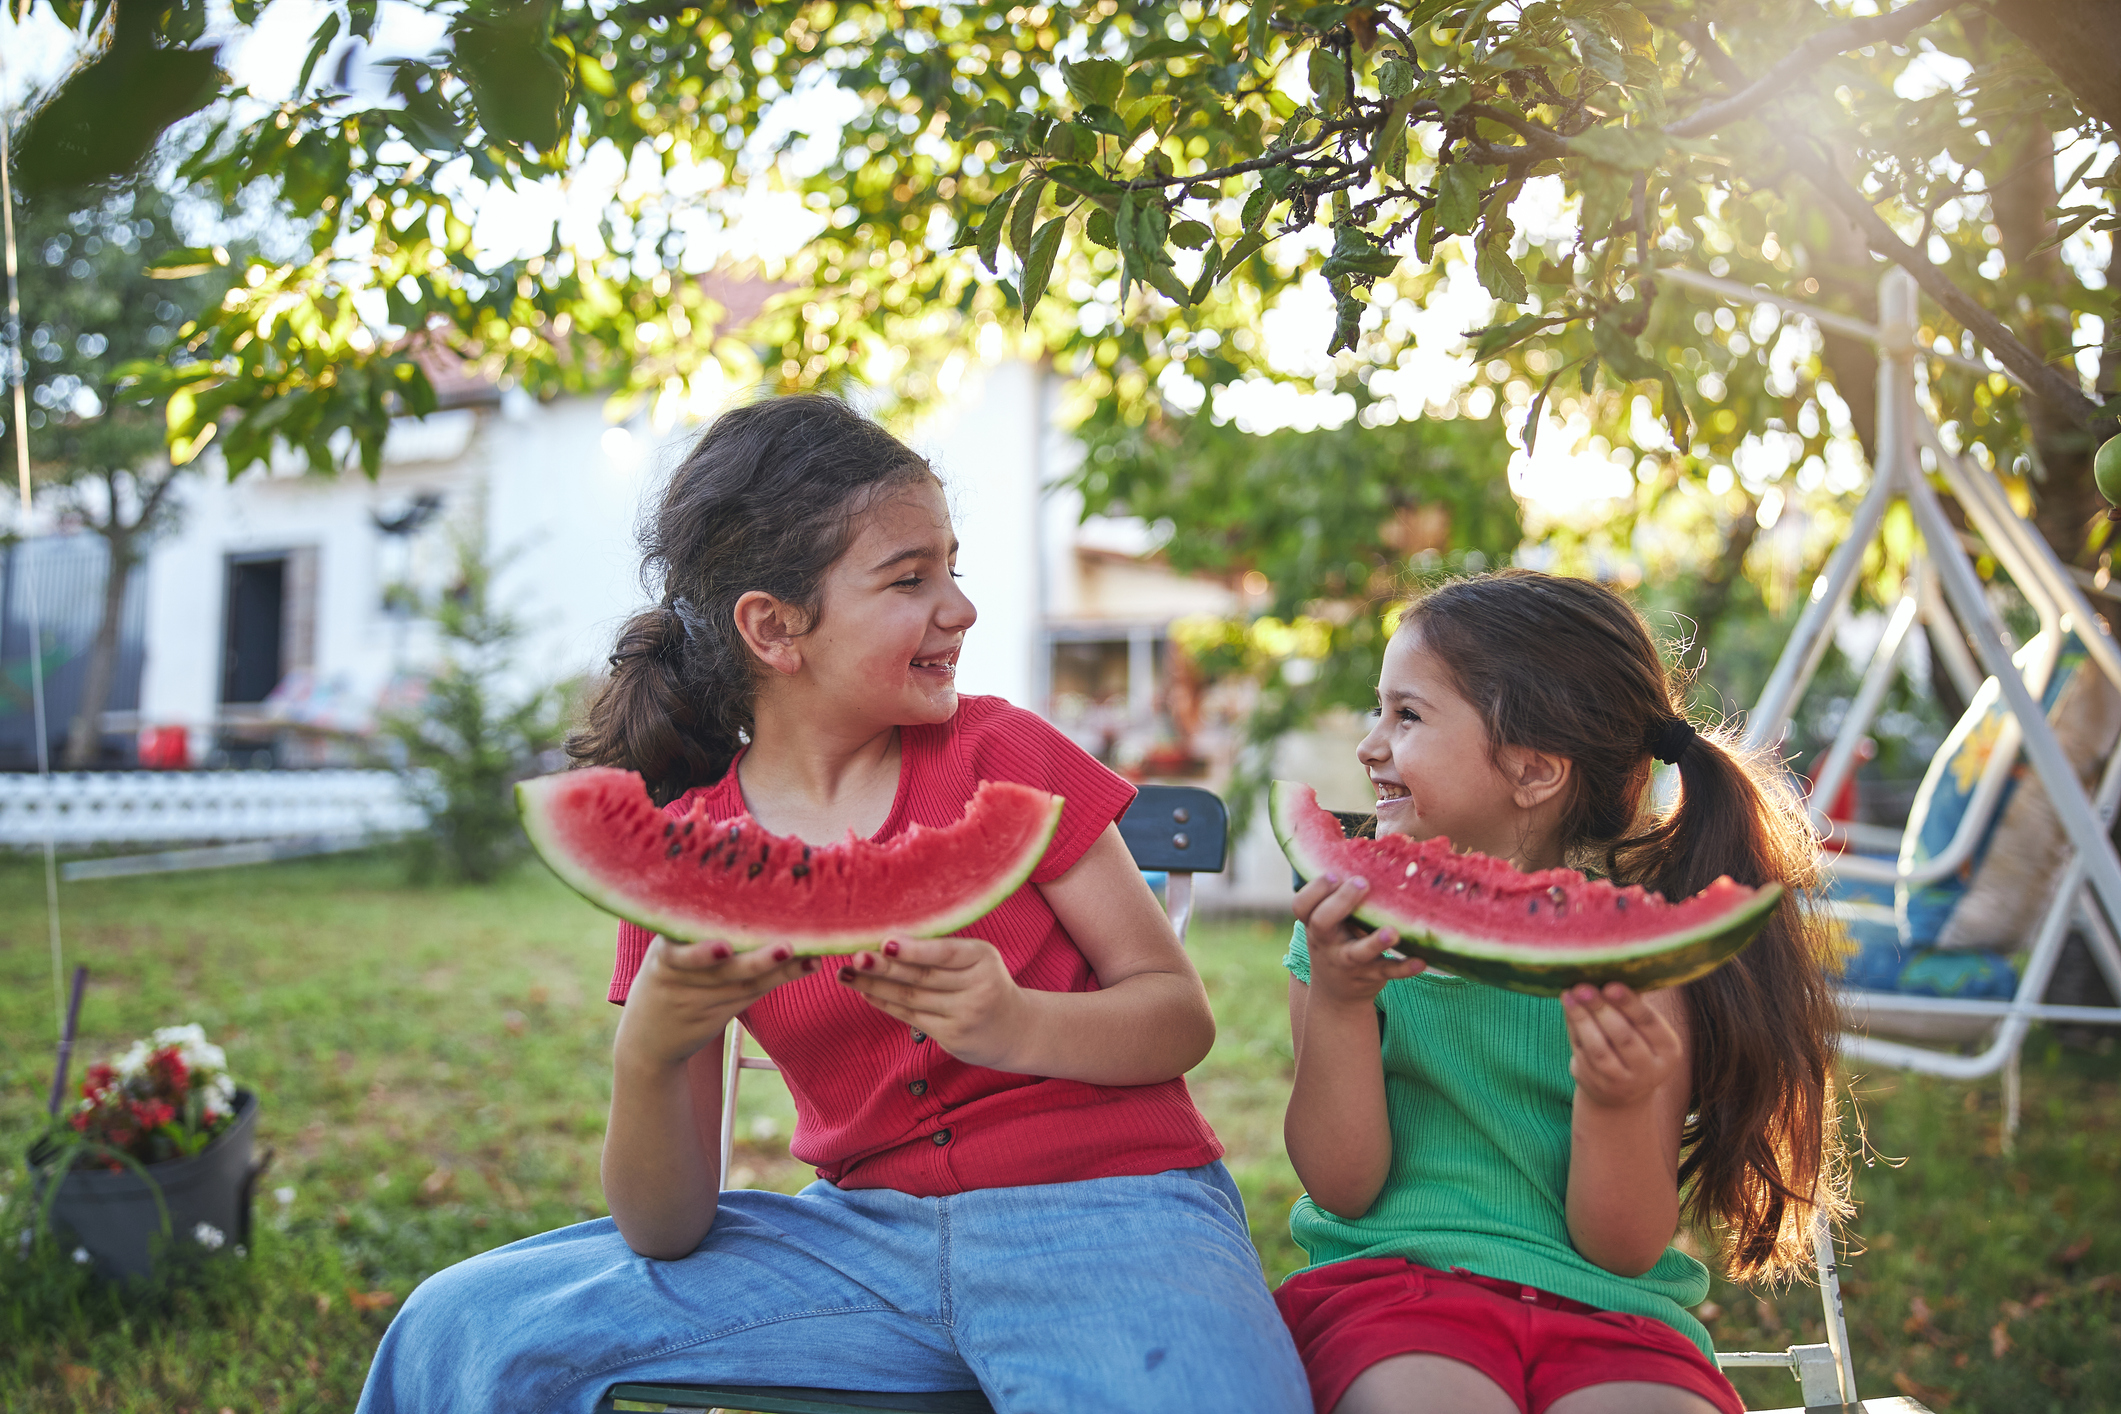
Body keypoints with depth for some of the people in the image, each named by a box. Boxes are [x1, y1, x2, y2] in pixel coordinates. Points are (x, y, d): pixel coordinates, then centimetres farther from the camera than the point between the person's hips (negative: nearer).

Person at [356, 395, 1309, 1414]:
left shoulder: (1004, 757, -3)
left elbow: (1180, 1012, -1)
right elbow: (668, 1231, -2)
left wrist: (1020, 1026, -22)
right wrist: (648, 1053, -23)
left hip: (1101, 1212, -2)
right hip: (862, 1230, 2)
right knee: (464, 1330, -6)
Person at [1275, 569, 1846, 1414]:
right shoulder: (1359, 925, 2)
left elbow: (1623, 1249, -3)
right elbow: (1342, 1187, -2)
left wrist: (1615, 1102, -23)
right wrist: (1336, 1002, -17)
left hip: (1601, 1309, 0)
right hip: (1390, 1274, 0)